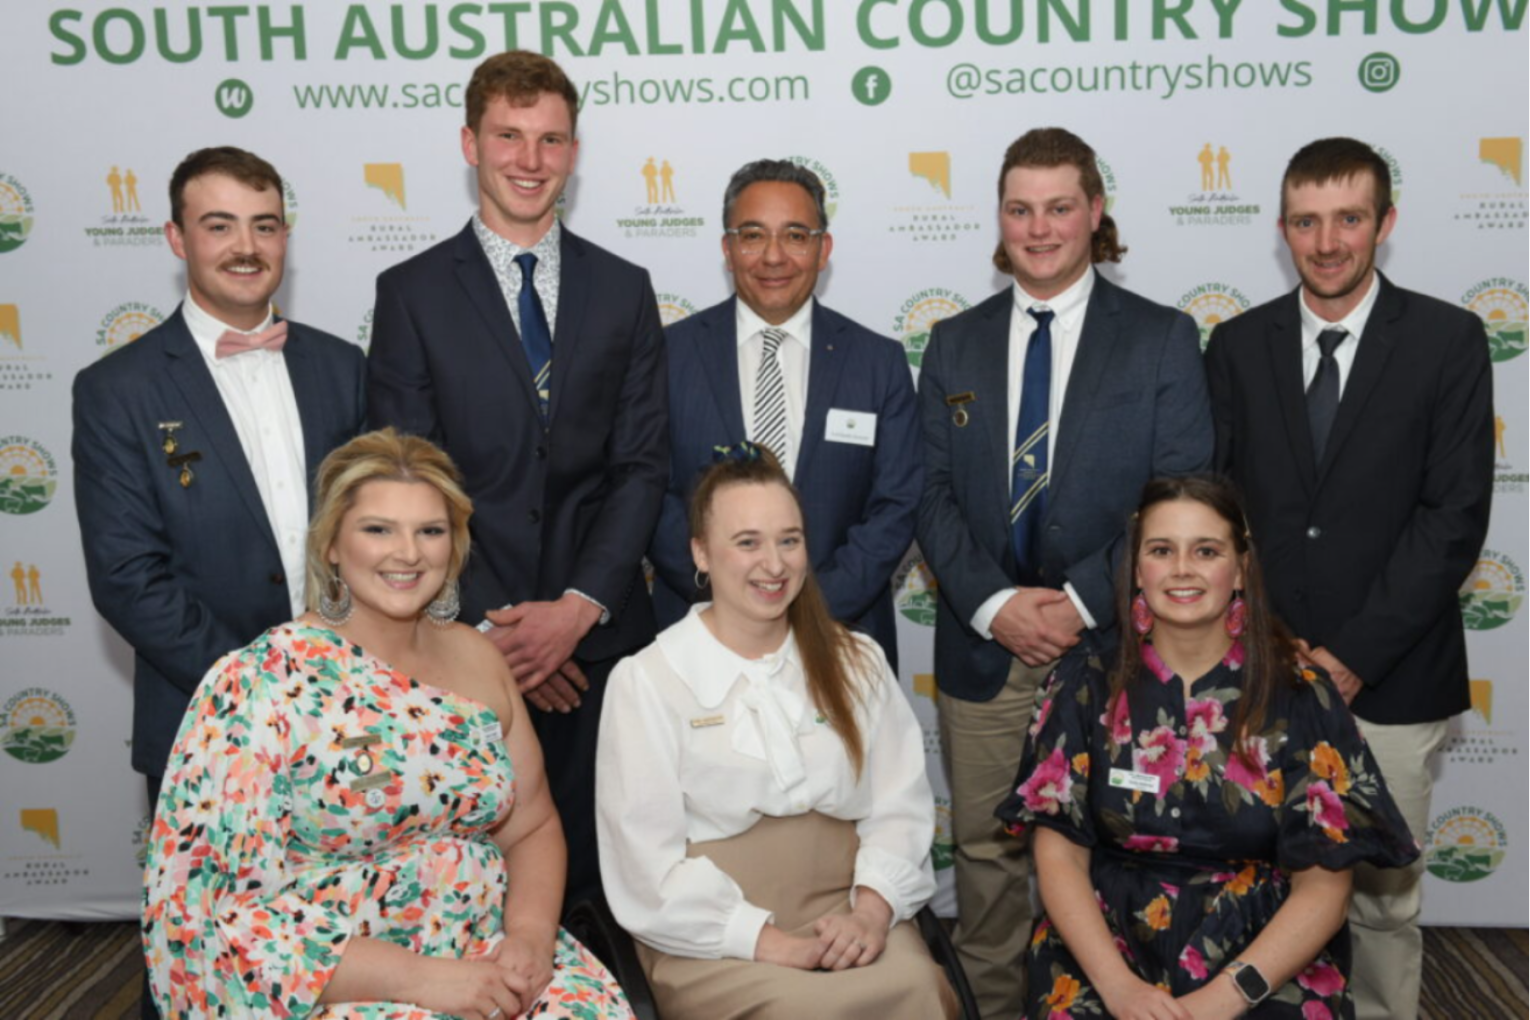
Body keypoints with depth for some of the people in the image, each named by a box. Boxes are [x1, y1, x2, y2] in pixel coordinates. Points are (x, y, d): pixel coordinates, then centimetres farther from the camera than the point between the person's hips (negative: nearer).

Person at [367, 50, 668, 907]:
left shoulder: (624, 289, 8)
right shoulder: (412, 292, 2)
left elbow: (643, 465, 3)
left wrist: (579, 605, -9)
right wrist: (488, 626, -9)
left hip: (599, 634, 2)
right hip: (465, 636, -1)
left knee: (594, 862, 7)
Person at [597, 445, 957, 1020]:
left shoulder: (856, 662, 10)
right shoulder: (646, 680, -2)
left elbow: (900, 804, 5)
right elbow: (647, 861, -8)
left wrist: (872, 908, -14)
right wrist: (765, 939, -17)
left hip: (842, 909, 3)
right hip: (714, 936, -3)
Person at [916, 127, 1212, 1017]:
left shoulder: (1164, 339, 1)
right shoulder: (956, 343, 9)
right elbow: (933, 494, 4)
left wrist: (1081, 602, -14)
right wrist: (992, 603, -10)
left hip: (1109, 645, -2)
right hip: (982, 647, 2)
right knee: (987, 852, 10)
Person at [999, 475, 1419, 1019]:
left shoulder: (1301, 698, -2)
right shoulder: (1085, 684, 0)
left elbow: (1323, 884, -3)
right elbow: (1059, 853, -1)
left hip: (1265, 960, -1)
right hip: (1107, 947, 1)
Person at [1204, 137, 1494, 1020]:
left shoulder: (1448, 340, -1)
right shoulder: (1239, 344, 6)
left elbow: (1455, 515, -7)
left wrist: (1353, 656, -11)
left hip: (1389, 680, -1)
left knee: (1382, 898, 8)